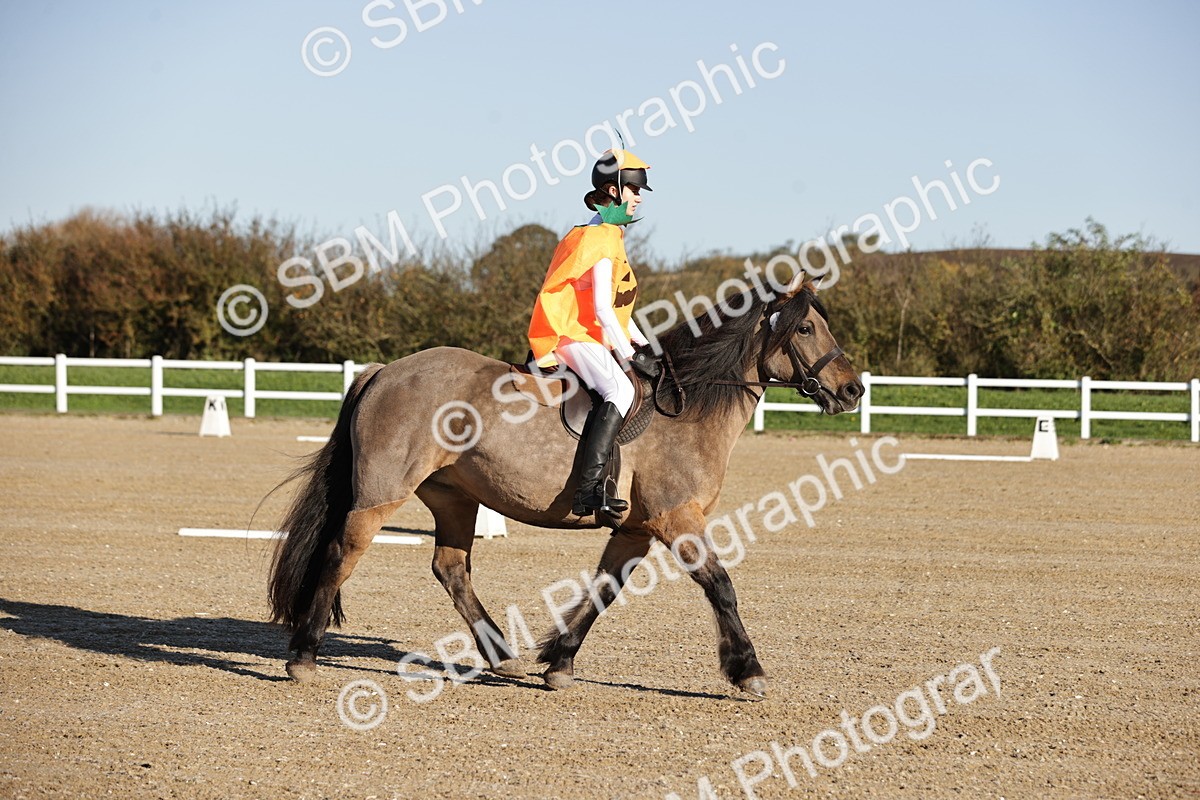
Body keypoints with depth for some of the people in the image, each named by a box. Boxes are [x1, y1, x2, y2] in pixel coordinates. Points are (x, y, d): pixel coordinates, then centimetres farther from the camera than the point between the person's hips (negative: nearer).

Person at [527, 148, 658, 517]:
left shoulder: (612, 237, 19)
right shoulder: (601, 240, -13)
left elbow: (618, 308, 22)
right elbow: (602, 310, -19)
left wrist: (644, 345, 13)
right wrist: (631, 356, -18)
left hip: (592, 336, 11)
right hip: (573, 334, -11)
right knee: (620, 390, -31)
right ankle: (589, 489, -40)